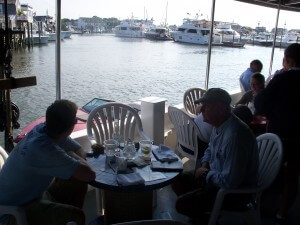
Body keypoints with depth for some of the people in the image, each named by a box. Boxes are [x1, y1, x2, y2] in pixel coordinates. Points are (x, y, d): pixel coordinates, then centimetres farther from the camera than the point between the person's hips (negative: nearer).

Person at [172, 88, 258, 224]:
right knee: (178, 181, 8)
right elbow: (210, 150, 20)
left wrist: (206, 174, -15)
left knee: (181, 203, -16)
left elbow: (230, 181, -33)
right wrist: (204, 166, 0)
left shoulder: (235, 135, -33)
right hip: (217, 177, 10)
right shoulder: (219, 125, 0)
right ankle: (199, 214, 23)